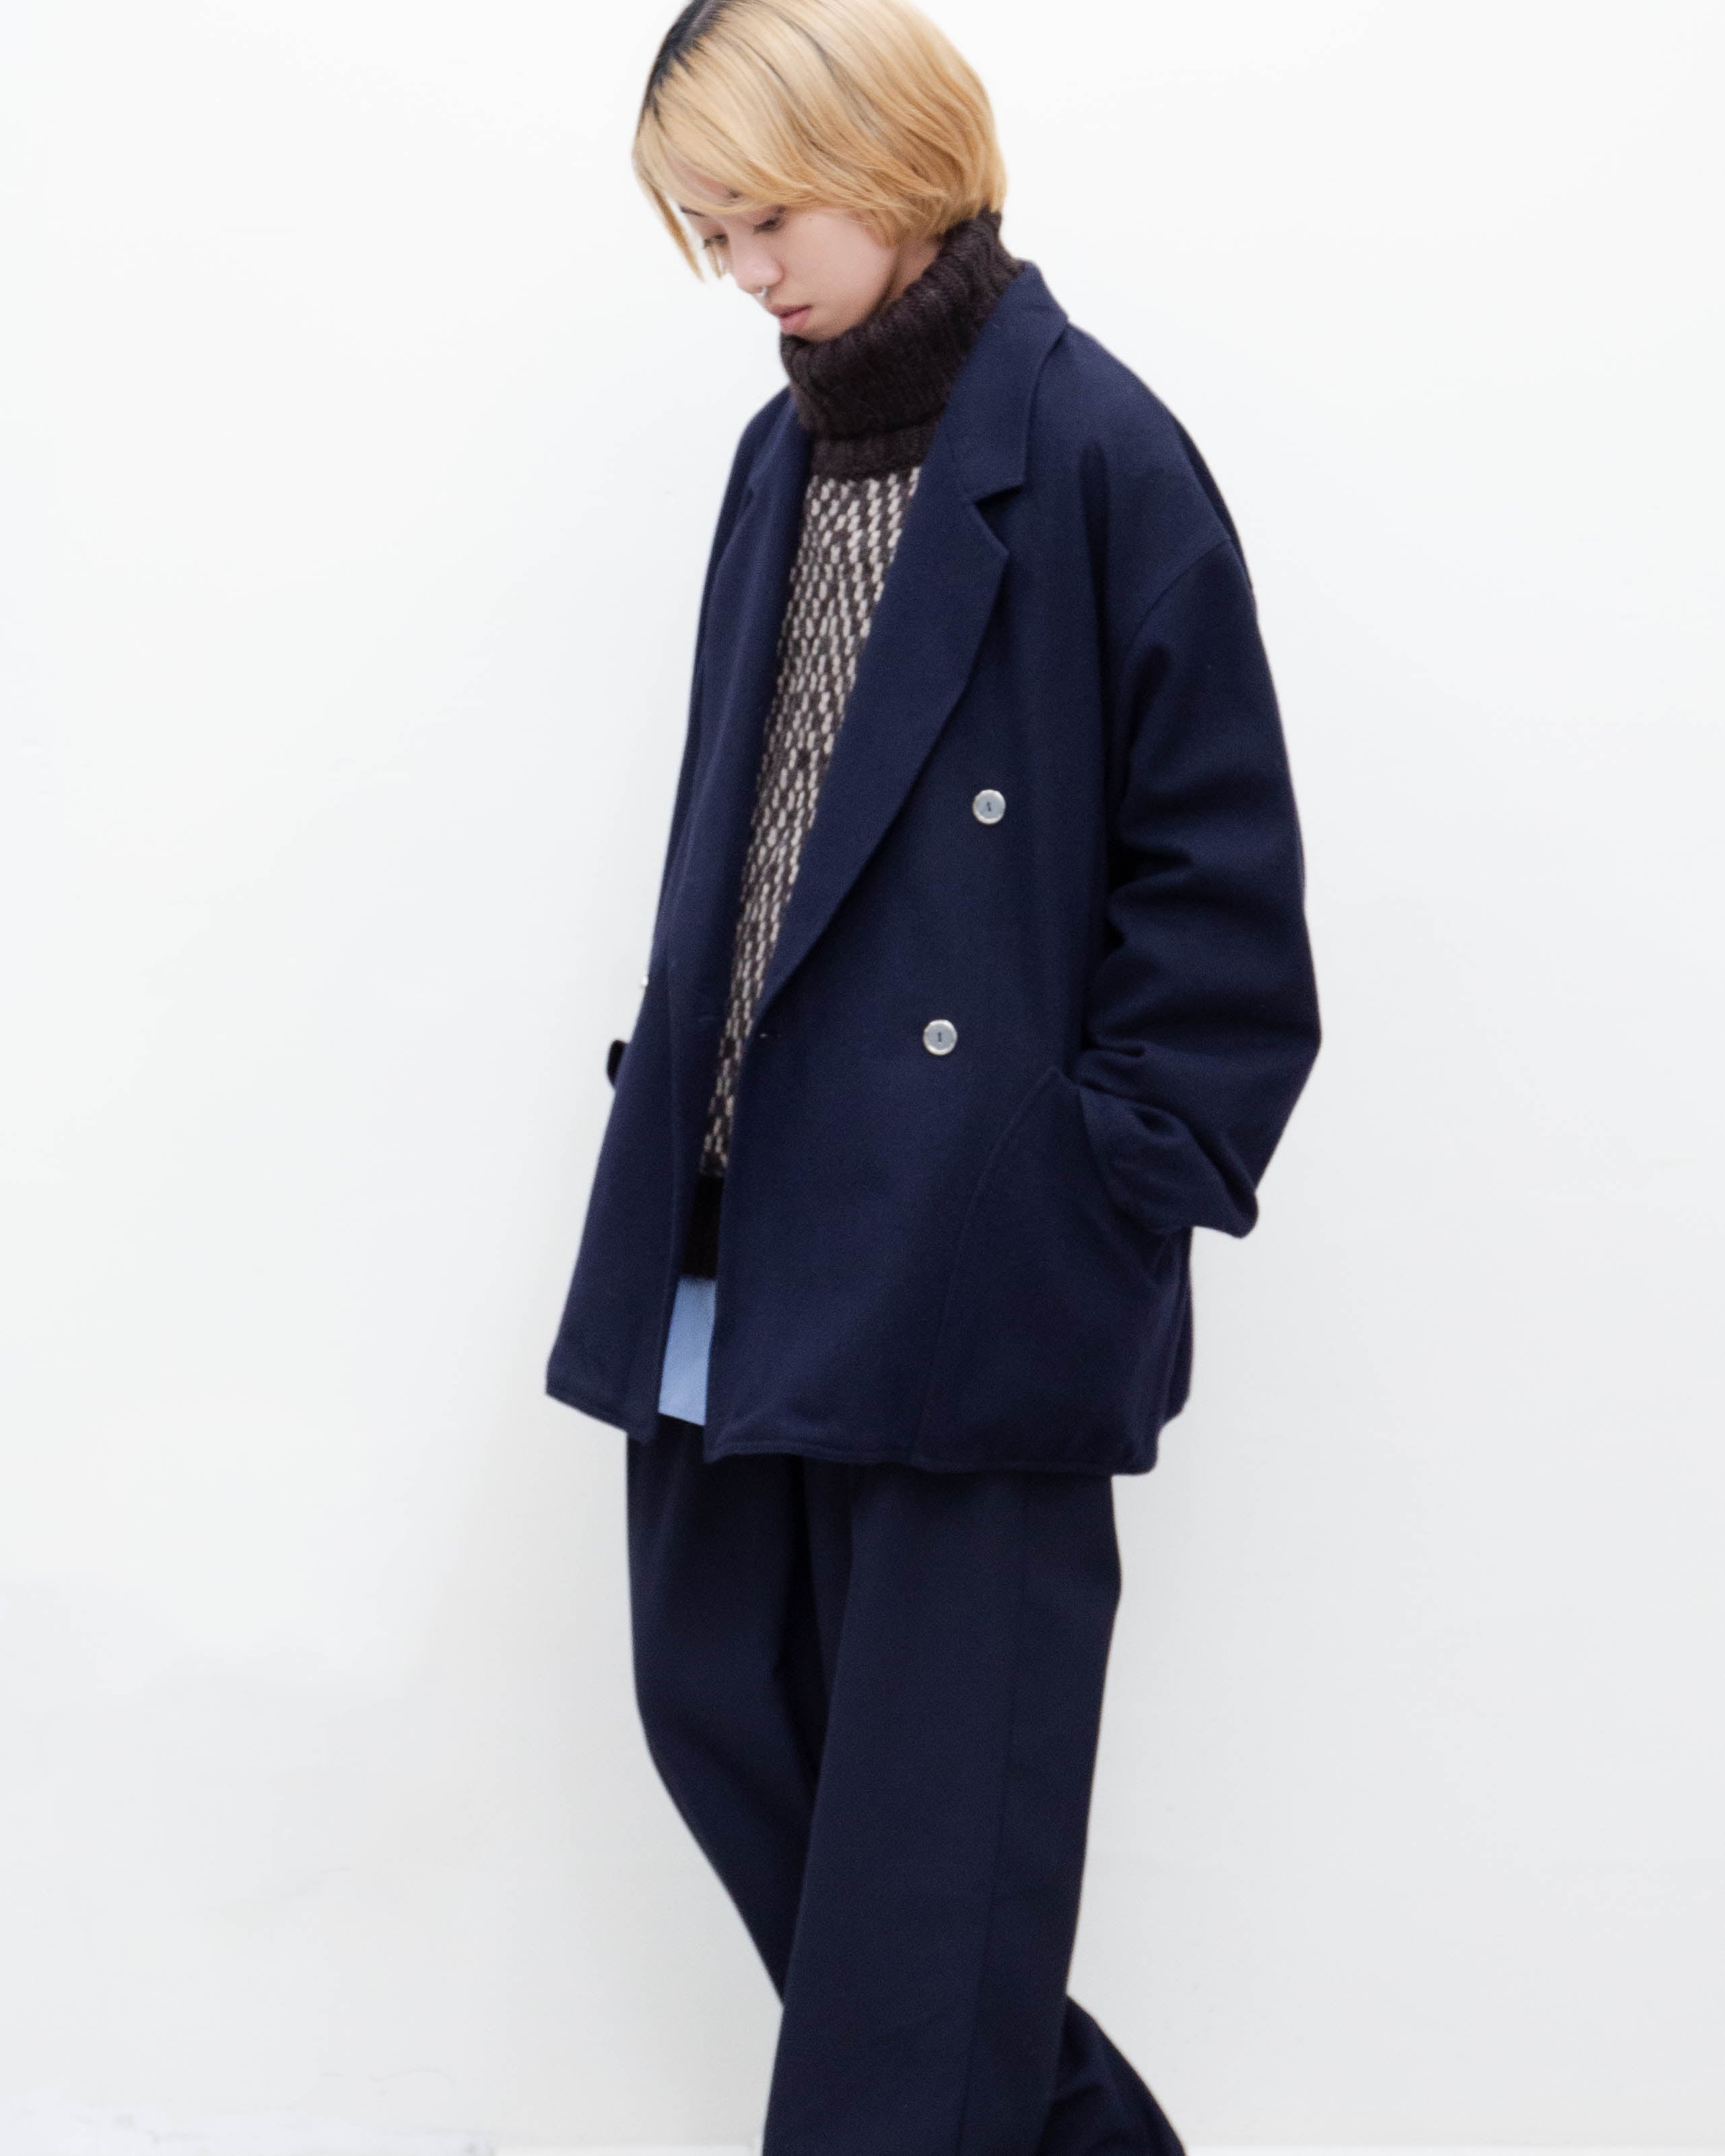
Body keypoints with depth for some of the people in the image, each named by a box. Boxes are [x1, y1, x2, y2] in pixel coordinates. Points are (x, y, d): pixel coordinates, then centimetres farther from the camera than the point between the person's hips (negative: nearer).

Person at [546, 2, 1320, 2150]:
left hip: (976, 1264, -8)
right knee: (717, 1702, 14)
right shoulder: (782, 461, 13)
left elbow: (1215, 866, -9)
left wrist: (1116, 1182, -12)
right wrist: (677, 1116, 9)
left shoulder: (1092, 452, -8)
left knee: (924, 1794, 0)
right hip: (745, 1234, 8)